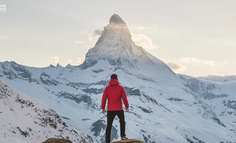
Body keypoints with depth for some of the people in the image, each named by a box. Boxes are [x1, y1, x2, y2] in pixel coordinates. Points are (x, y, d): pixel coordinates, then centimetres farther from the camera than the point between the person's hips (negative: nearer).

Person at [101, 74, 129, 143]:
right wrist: (127, 107, 7)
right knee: (122, 122, 24)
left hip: (110, 109, 1)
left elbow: (104, 98, -3)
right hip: (119, 109, -1)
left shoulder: (107, 88, -1)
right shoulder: (120, 88, -3)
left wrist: (103, 108, 8)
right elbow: (124, 98, -5)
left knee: (109, 126, 8)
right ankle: (123, 135, 6)